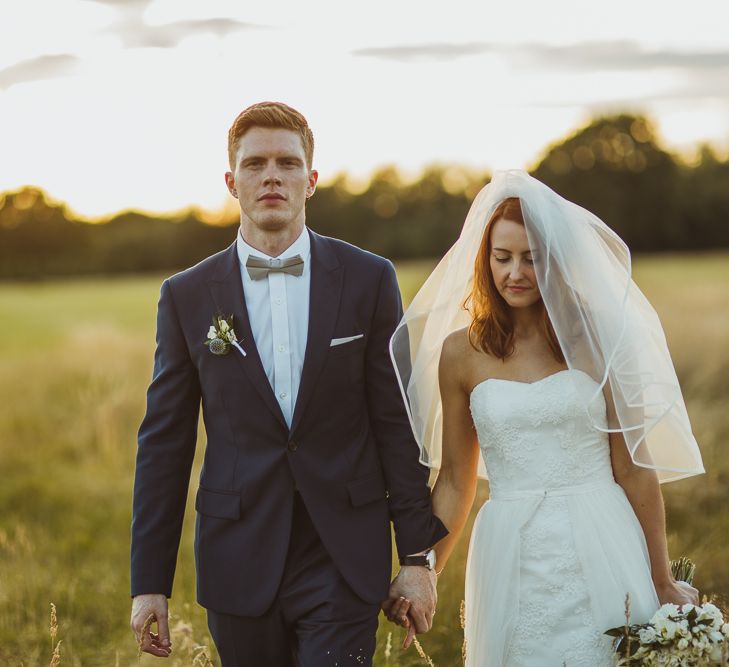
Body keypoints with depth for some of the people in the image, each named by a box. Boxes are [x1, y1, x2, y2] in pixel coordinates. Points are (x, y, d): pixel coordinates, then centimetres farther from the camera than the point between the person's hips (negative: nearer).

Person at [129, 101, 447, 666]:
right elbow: (164, 443, 3)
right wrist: (149, 582, 1)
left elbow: (398, 423, 1)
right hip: (239, 565, 1)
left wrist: (418, 555, -1)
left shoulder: (369, 280, 0)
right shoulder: (187, 296, 2)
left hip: (344, 562, -1)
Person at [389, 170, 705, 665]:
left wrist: (663, 582, 4)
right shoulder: (460, 351, 3)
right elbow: (455, 480, 9)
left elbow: (633, 467, 1)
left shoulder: (596, 337, -2)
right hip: (511, 562, 1)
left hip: (601, 554, -1)